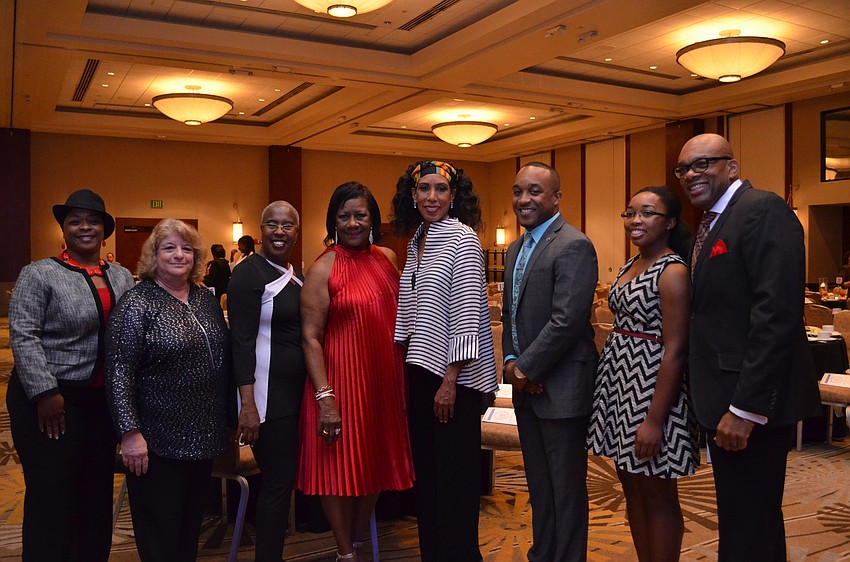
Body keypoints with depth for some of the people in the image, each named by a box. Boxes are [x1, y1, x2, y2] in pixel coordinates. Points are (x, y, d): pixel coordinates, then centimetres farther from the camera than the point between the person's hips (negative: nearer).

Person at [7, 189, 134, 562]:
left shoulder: (121, 277, 10)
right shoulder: (39, 275, -5)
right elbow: (23, 337, -12)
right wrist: (45, 393, -17)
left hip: (104, 400, 5)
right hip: (52, 401, -5)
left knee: (98, 492, 13)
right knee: (53, 498, 3)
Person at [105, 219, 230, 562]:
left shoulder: (206, 299, 8)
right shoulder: (137, 303, -10)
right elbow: (119, 373, -15)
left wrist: (228, 418, 14)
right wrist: (130, 432, -20)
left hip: (205, 437, 6)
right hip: (158, 443, -6)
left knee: (191, 527, 18)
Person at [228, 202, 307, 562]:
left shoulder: (296, 275, 13)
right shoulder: (249, 273, -11)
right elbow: (242, 342, -16)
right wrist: (248, 406, -22)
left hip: (296, 392, 8)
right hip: (267, 395, -8)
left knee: (285, 478, 14)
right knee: (278, 482, -3)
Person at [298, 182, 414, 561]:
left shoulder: (387, 258, 6)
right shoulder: (323, 269, -10)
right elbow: (311, 337, -13)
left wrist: (407, 376, 8)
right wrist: (325, 397, -19)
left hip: (384, 379, 5)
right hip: (341, 380, -5)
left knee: (376, 463, 15)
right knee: (341, 467, 6)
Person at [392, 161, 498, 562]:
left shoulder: (463, 239, -10)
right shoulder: (416, 241, 12)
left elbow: (467, 313, -15)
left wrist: (450, 379, -18)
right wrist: (406, 367, 13)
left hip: (456, 374, -7)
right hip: (420, 368, 8)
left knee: (455, 472, 2)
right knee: (426, 467, 15)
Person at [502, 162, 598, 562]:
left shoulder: (574, 246, -15)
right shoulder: (515, 249, 13)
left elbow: (567, 320, -22)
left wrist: (526, 368, -16)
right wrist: (511, 360, 1)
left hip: (560, 387, -8)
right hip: (526, 384, 9)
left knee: (566, 488, 6)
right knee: (538, 484, 20)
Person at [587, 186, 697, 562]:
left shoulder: (673, 271, -14)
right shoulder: (630, 265, 12)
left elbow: (675, 351, -19)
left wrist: (654, 420, -21)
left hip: (651, 386, -8)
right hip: (618, 383, 8)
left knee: (657, 496, 5)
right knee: (632, 490, 17)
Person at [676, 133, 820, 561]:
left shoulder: (763, 211, -13)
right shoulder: (710, 224, 17)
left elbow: (777, 315, -22)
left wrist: (746, 409, -23)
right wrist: (710, 399, 11)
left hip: (752, 402, -10)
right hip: (724, 397, 10)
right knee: (743, 518, 22)